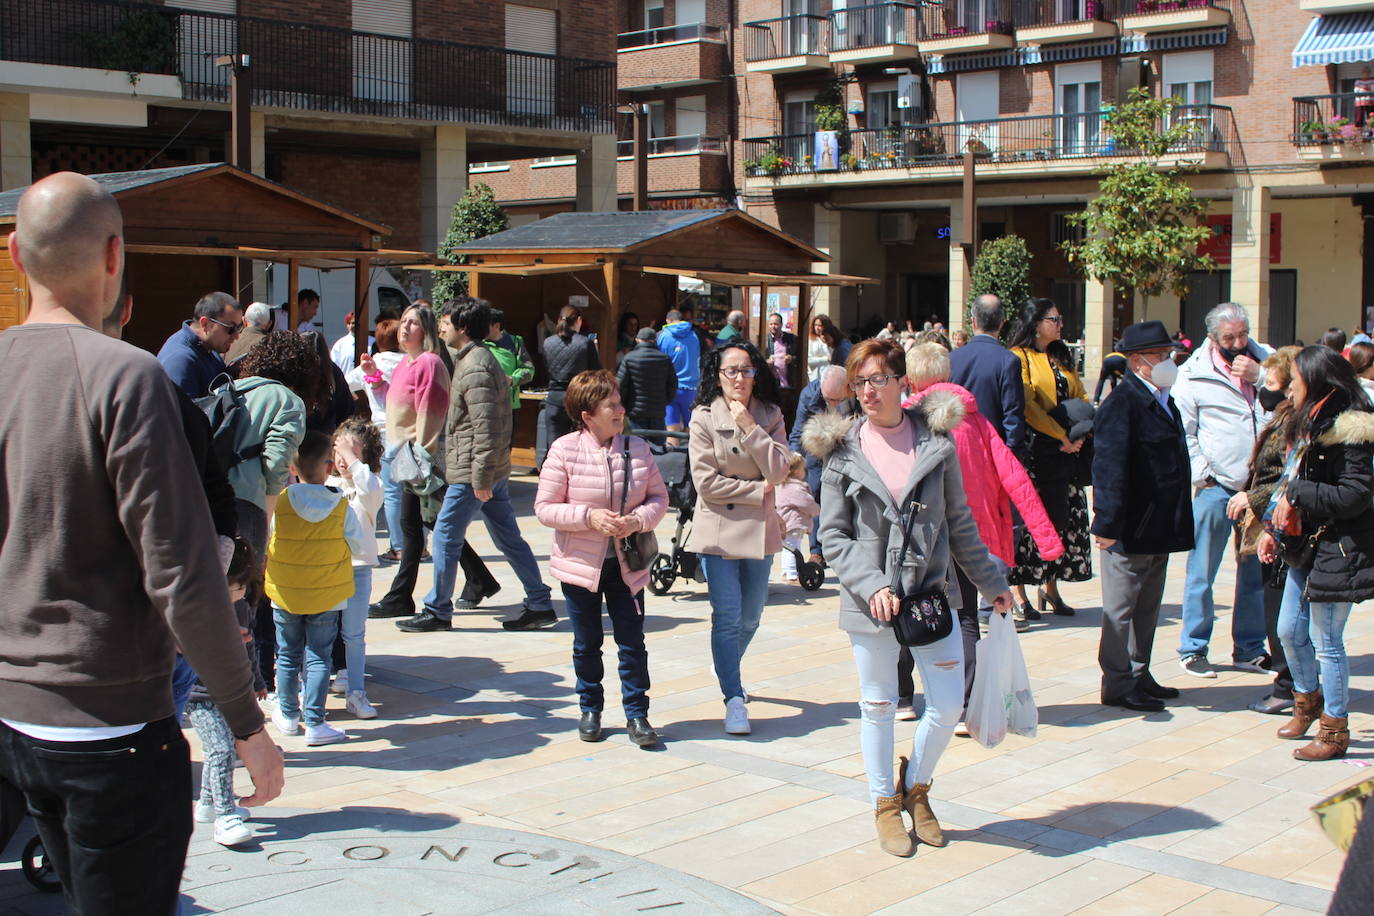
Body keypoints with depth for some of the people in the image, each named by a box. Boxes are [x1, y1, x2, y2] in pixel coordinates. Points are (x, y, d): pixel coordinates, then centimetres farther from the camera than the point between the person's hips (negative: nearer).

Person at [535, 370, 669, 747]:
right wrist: (589, 517, -22)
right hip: (581, 564, -2)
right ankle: (590, 710, 28)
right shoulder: (564, 450, -10)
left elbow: (659, 497, 5)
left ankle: (637, 714, 13)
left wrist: (639, 519, -15)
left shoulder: (637, 448, -1)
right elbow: (545, 508, -10)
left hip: (627, 564, 2)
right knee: (586, 644, 12)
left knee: (632, 642, 3)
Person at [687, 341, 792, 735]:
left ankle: (728, 672, 40)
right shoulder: (704, 418, -5)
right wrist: (758, 490, -9)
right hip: (718, 528, -3)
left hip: (759, 527, 4)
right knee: (727, 617, -9)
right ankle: (734, 699, -3)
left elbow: (778, 471, -9)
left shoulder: (769, 415, 4)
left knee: (751, 617, 14)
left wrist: (749, 427, -15)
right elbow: (706, 482, -11)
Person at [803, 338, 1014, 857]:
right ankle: (885, 804, 29)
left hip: (931, 593, 1)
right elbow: (832, 537, -3)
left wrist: (991, 582, 13)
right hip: (869, 600, -1)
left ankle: (915, 786, 29)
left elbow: (959, 523, 9)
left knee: (948, 704, 3)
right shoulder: (842, 452, -2)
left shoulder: (936, 442, 0)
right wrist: (871, 585, -16)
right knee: (878, 708, 9)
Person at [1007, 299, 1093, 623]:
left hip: (1065, 452, 7)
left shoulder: (1061, 359, 18)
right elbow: (1027, 405, -14)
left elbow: (1081, 398, 15)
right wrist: (1061, 436, -15)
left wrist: (1080, 435, -3)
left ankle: (1049, 587, 18)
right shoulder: (1019, 357, -5)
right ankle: (1018, 592, 2)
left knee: (1060, 518, 8)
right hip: (1033, 449, -7)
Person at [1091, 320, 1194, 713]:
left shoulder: (1163, 401, 15)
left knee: (1147, 607, 17)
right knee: (1121, 608, 0)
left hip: (1159, 529, 10)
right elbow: (1109, 467, -22)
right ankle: (1118, 685, 7)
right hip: (1130, 530, -10)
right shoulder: (1122, 403, -16)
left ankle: (1139, 676, 28)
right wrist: (1108, 523, -26)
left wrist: (1177, 525, 20)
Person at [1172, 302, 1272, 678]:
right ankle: (1193, 650, 12)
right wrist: (1201, 475, -6)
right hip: (1217, 485, -4)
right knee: (1201, 572, 1)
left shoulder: (1264, 359, 9)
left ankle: (1249, 649, 23)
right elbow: (1181, 432, -1)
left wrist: (1260, 376, -13)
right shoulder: (1193, 373, -2)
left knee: (1256, 570, 11)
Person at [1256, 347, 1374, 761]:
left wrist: (1297, 492, -17)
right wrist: (1271, 528, 8)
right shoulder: (1309, 425, 11)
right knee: (1290, 631, 18)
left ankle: (1335, 731, 10)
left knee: (1325, 641, -2)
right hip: (1305, 545, 9)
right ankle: (1308, 703, 39)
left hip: (1337, 551, -9)